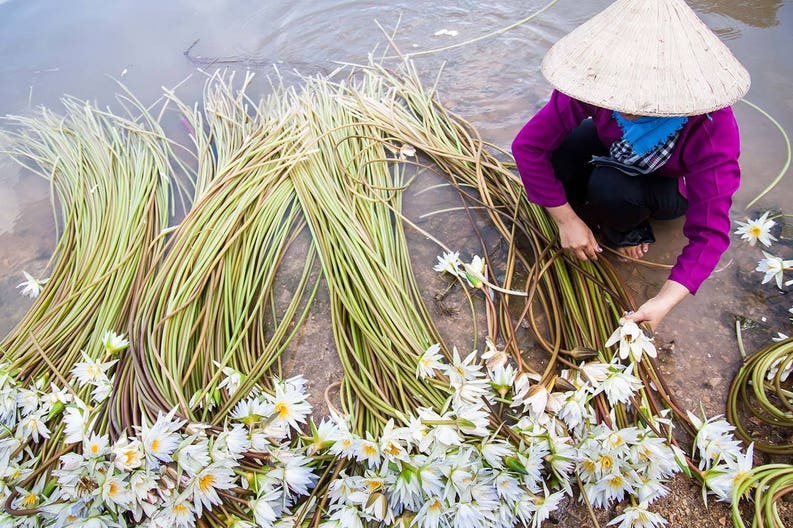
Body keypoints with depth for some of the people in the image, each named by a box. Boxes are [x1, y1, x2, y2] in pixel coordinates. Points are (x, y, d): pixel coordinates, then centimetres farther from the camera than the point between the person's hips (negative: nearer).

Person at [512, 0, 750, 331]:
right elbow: (528, 145, -27)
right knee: (558, 150, -30)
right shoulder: (597, 80, -33)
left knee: (610, 188, -36)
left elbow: (710, 231, -34)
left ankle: (625, 227, -1)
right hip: (613, 155, 3)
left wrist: (666, 300, -46)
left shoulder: (712, 126, -37)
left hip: (672, 187, -2)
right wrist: (566, 219, -27)